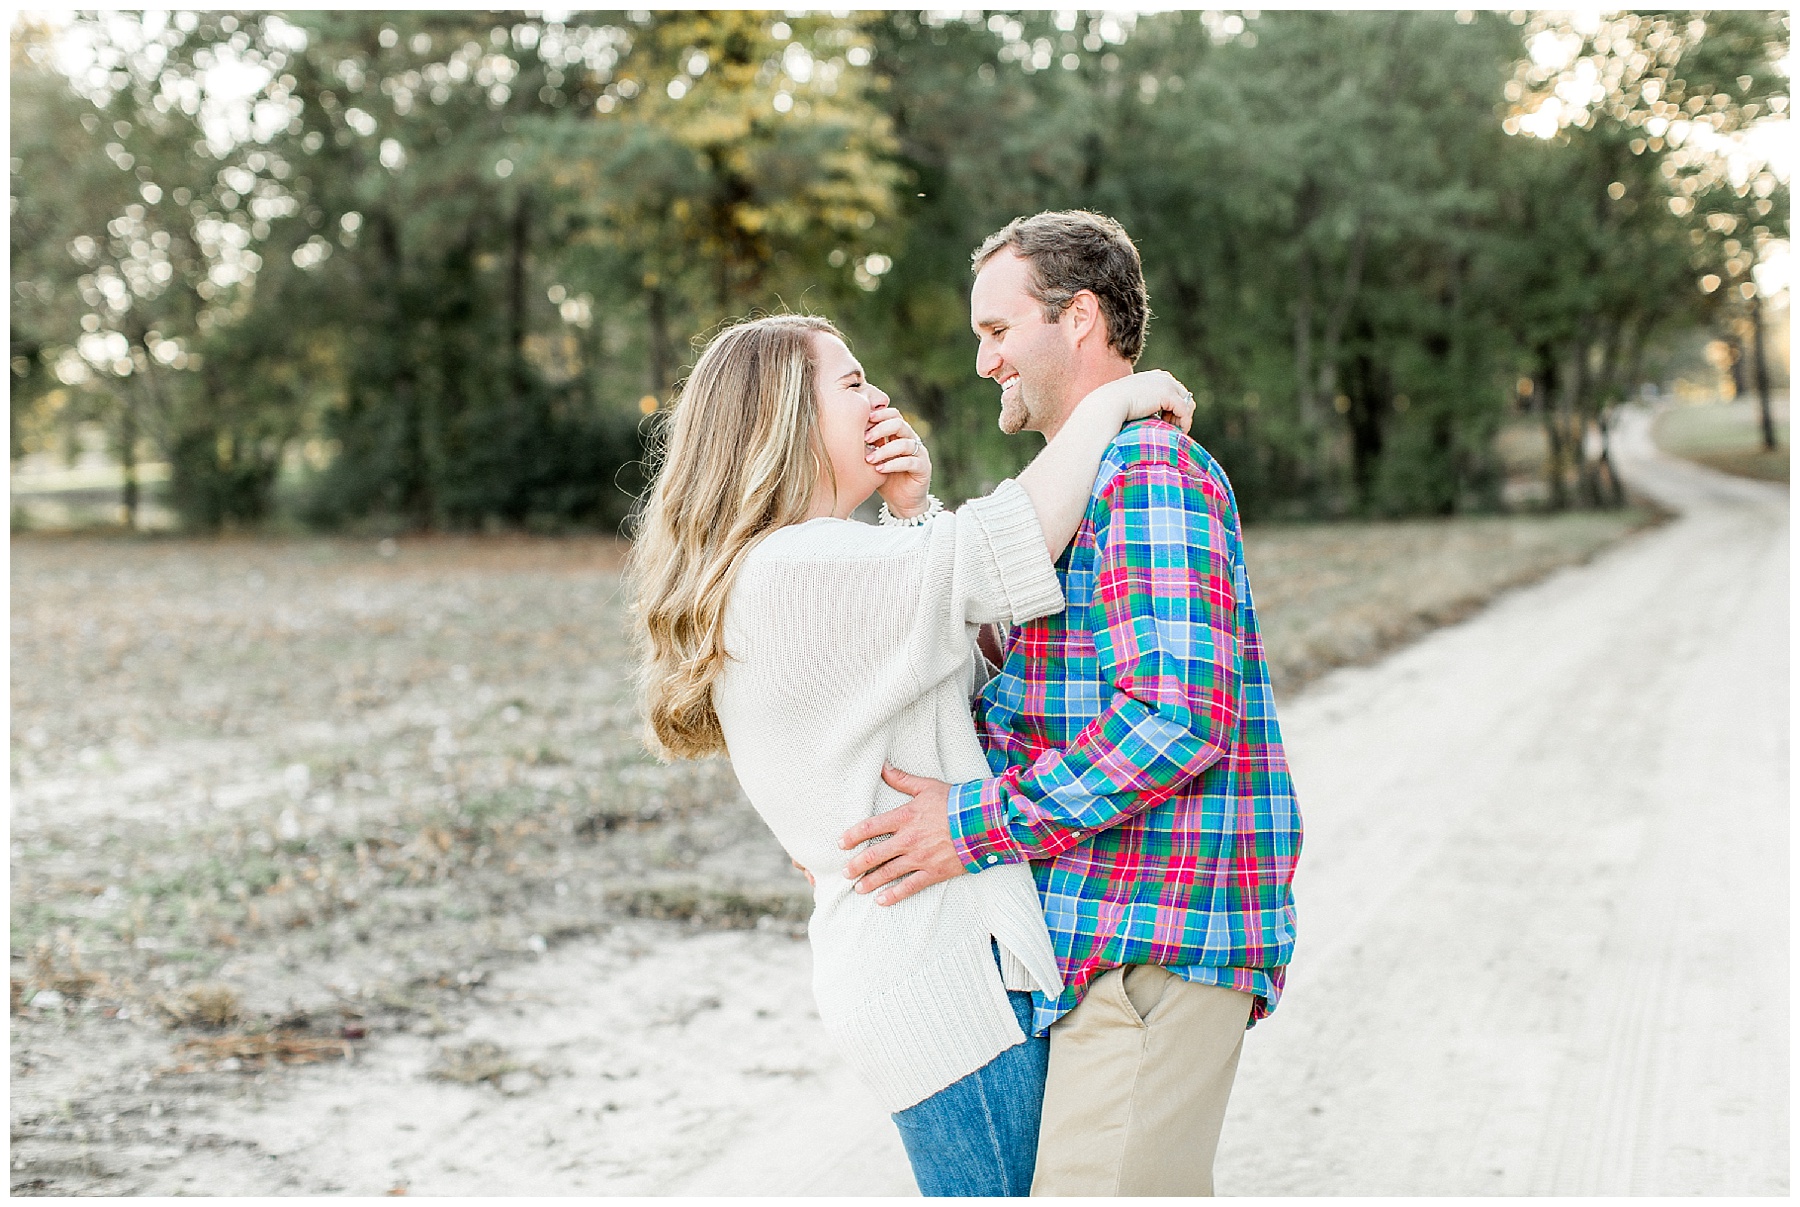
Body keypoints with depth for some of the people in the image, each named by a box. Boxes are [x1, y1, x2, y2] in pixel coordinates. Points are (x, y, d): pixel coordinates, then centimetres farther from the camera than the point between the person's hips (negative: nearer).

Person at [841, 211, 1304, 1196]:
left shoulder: (1148, 476, -13)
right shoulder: (1099, 480, 22)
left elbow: (1176, 717, -25)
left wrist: (978, 824, -20)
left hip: (1152, 936, -10)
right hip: (1110, 934, 10)